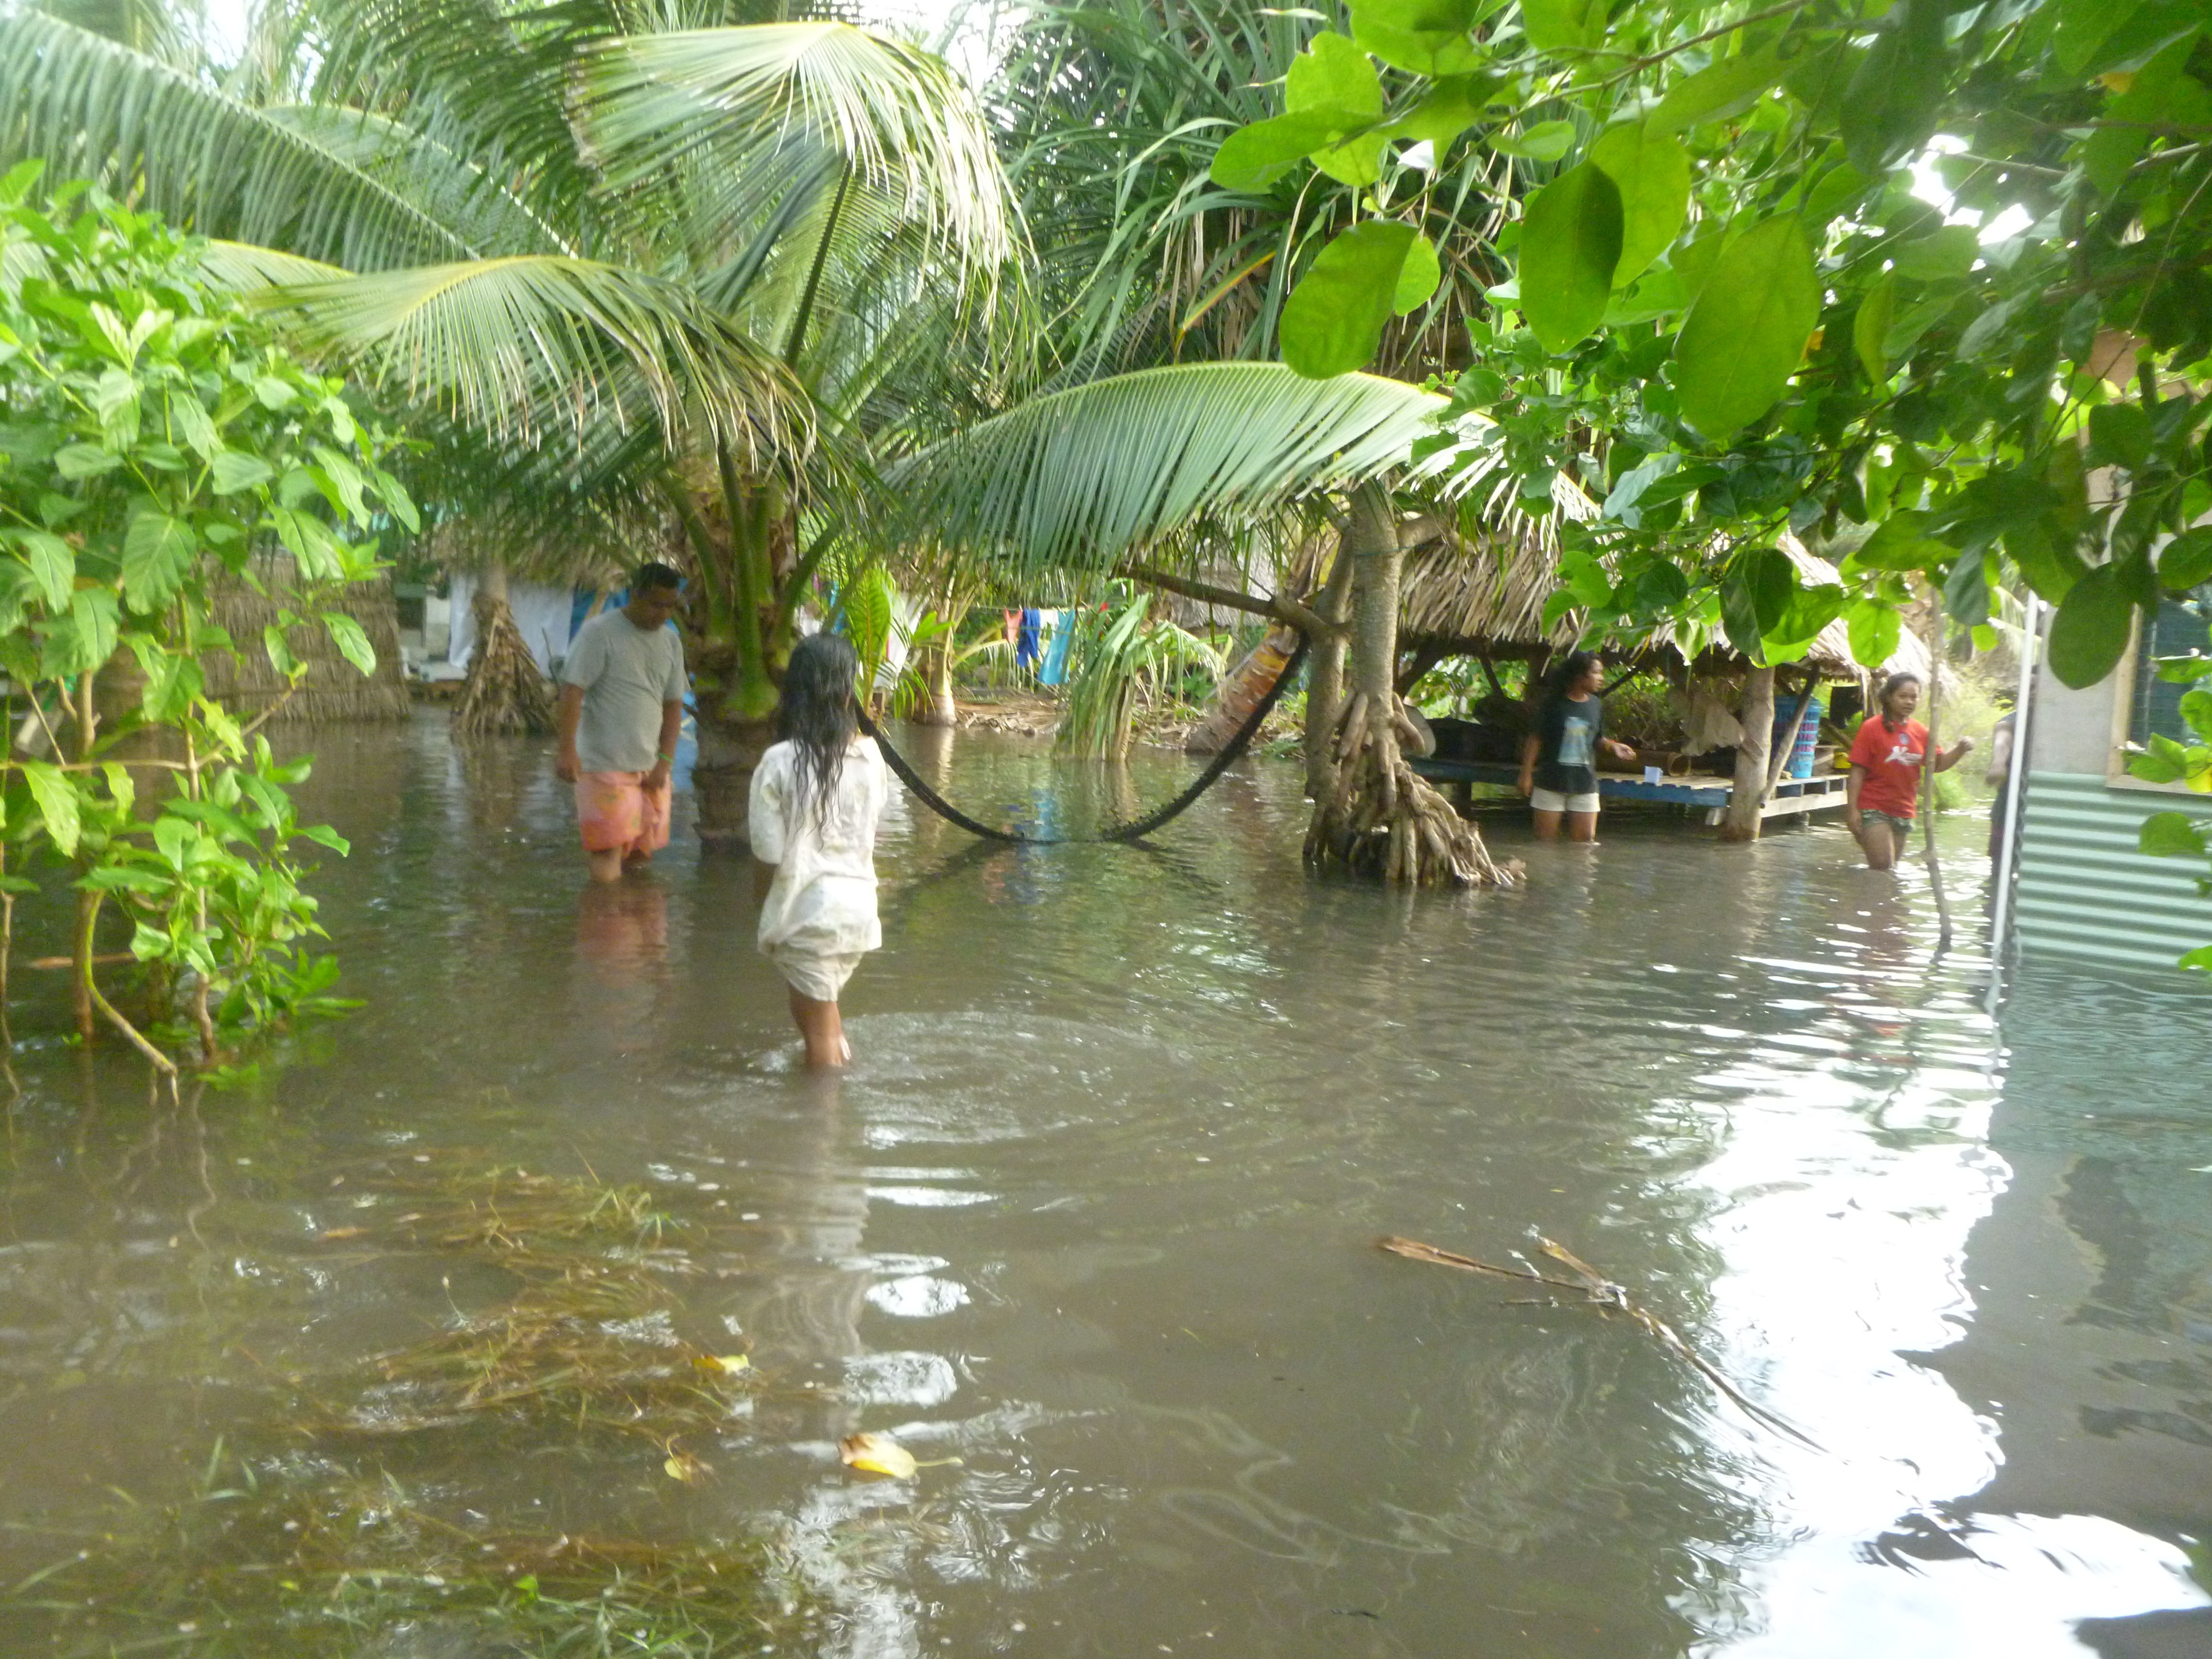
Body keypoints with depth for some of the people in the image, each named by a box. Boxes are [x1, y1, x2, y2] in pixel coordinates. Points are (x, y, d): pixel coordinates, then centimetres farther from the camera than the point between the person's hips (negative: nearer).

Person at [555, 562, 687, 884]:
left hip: (650, 768, 6)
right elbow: (572, 691, -13)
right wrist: (567, 750, -21)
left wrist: (665, 761, 6)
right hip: (605, 765, -6)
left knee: (641, 853, 11)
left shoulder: (671, 641, 11)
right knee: (608, 861, -10)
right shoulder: (599, 632, -8)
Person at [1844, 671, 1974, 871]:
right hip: (1873, 809, -6)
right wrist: (1852, 809, -16)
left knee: (1890, 868, 9)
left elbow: (1938, 764, 14)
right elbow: (1858, 771, -10)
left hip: (1904, 810, 6)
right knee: (1882, 866, -15)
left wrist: (1960, 749, -6)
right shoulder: (1872, 728, -7)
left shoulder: (1920, 732, 9)